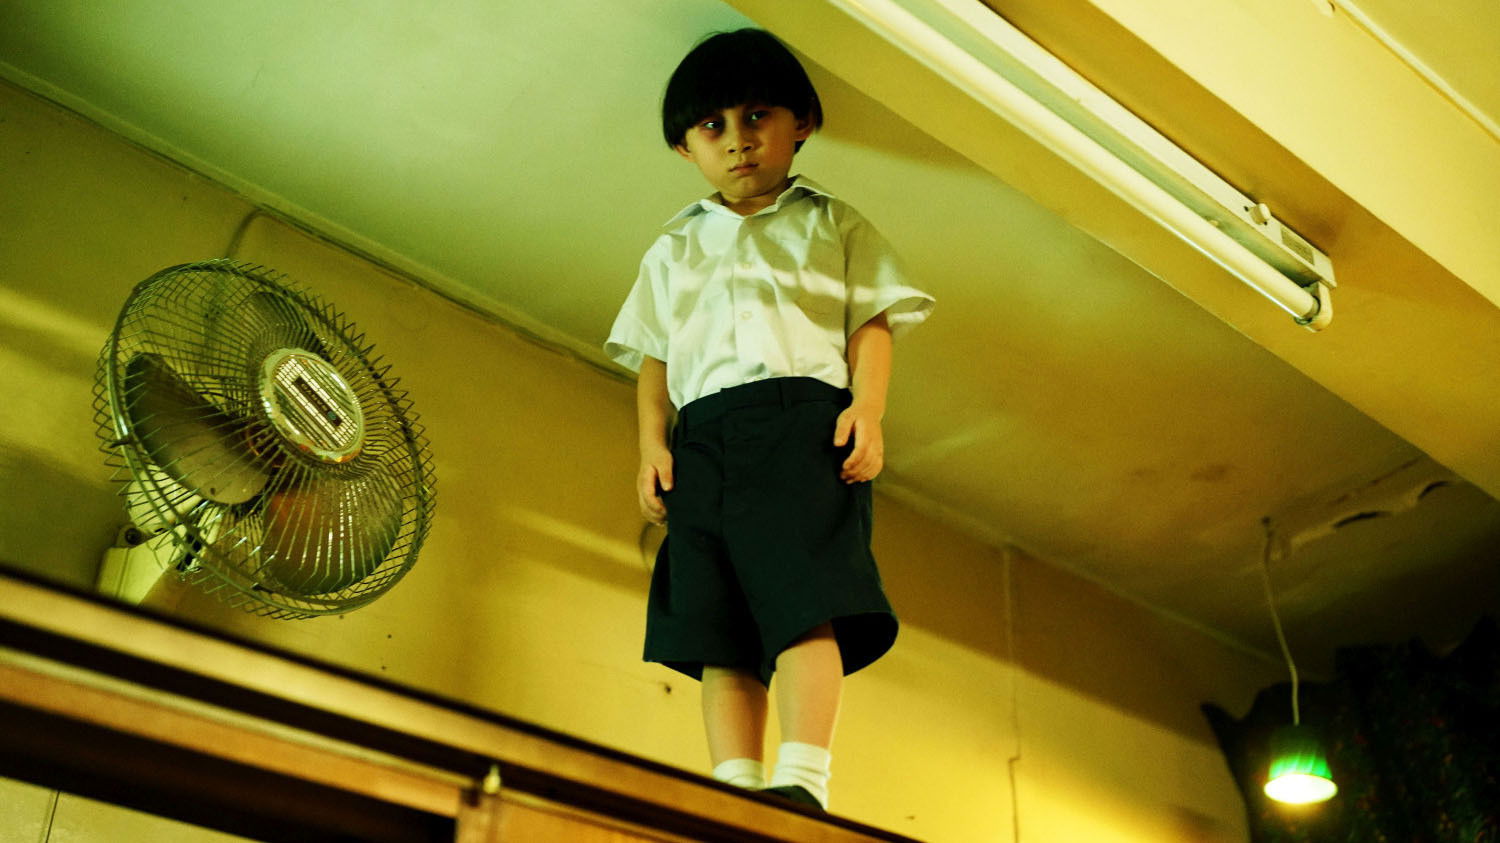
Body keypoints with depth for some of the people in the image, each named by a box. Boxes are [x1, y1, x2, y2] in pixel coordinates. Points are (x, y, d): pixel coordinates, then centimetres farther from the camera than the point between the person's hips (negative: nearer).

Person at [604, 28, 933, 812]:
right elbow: (652, 359, 21)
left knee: (803, 593, -22)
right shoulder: (673, 249, 28)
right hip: (702, 436, 3)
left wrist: (867, 407, -9)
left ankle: (802, 780, -29)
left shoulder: (833, 224, 20)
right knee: (717, 622, -9)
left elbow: (872, 322, 9)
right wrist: (652, 444, 4)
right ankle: (735, 791, -14)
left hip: (805, 414, -3)